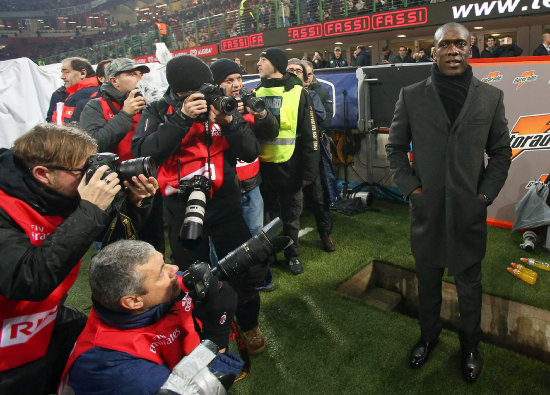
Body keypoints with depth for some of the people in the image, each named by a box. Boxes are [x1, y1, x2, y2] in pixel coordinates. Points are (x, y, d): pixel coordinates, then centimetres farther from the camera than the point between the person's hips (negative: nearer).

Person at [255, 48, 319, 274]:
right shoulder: (256, 93, 8)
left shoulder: (297, 93, -4)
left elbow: (310, 134, -5)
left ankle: (292, 254, 29)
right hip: (261, 165, 3)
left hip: (289, 166, -3)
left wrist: (309, 170, -8)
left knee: (291, 215, 11)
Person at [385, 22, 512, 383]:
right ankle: (429, 336, 40)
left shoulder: (491, 97, 1)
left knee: (470, 285, 16)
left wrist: (486, 194, -3)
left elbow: (501, 153, 7)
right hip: (426, 210, 0)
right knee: (428, 282, 17)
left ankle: (470, 346, 38)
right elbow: (396, 148, 3)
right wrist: (410, 188, -6)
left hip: (470, 212, 1)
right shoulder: (411, 96, -1)